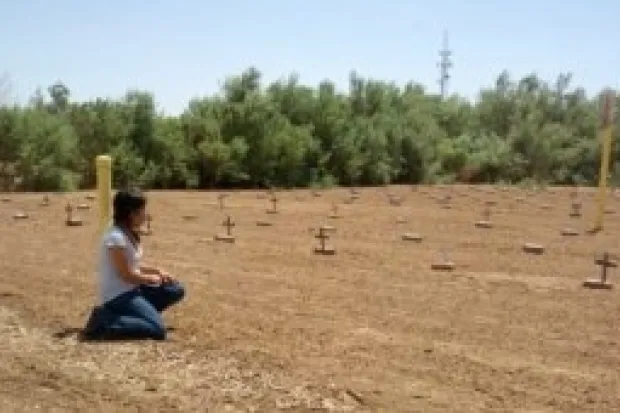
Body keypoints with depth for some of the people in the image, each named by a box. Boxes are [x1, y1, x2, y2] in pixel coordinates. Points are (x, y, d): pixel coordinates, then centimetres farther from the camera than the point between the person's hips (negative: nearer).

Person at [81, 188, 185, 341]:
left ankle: (134, 316, 2)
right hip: (118, 295, -10)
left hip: (131, 289, 10)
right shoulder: (116, 237, -21)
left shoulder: (130, 234, 8)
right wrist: (153, 279, -4)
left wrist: (157, 271, 3)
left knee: (176, 290, 6)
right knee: (158, 329, -21)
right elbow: (127, 275, -19)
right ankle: (104, 321, -12)